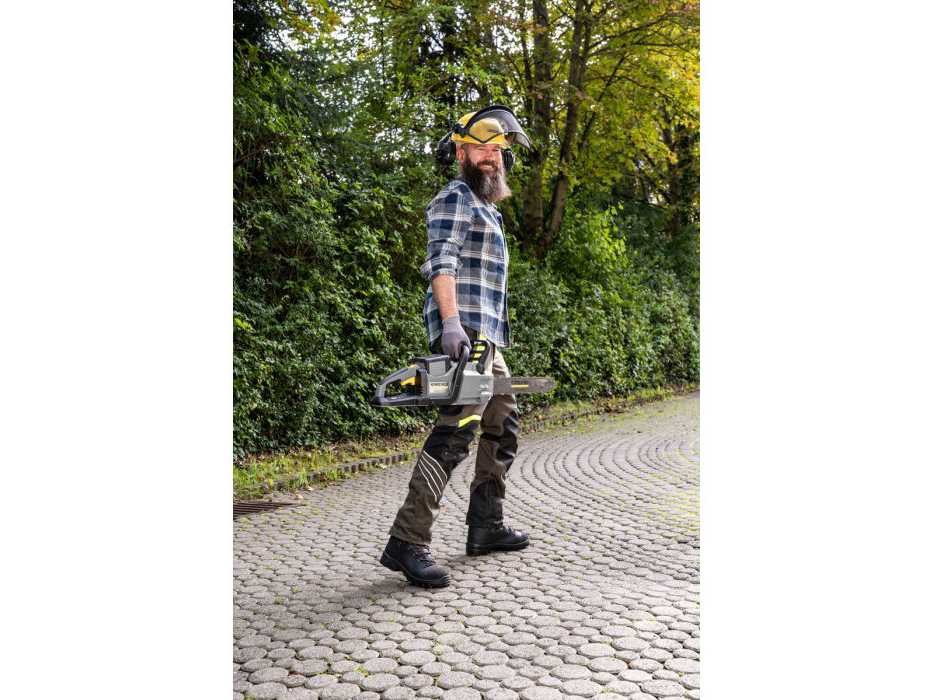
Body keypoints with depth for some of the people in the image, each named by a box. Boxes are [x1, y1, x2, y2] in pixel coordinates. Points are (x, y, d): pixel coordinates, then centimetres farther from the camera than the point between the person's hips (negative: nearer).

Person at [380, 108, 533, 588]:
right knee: (455, 432, -18)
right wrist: (451, 322, -30)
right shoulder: (454, 199, -3)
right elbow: (441, 263, -18)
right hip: (462, 332, -10)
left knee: (503, 426, 14)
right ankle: (406, 543, -19)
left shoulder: (486, 208, 26)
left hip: (486, 337, 10)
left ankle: (485, 527, 21)